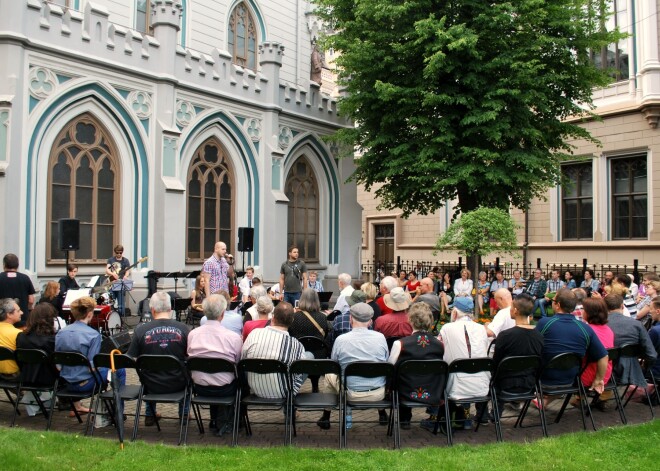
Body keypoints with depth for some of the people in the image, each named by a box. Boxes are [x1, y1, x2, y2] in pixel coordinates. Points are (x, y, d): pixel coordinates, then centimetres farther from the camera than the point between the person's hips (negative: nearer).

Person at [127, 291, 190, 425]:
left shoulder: (140, 330, -14)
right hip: (177, 384, 0)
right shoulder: (182, 328, -12)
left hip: (152, 386, 0)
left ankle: (149, 415, 40)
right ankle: (184, 413, 38)